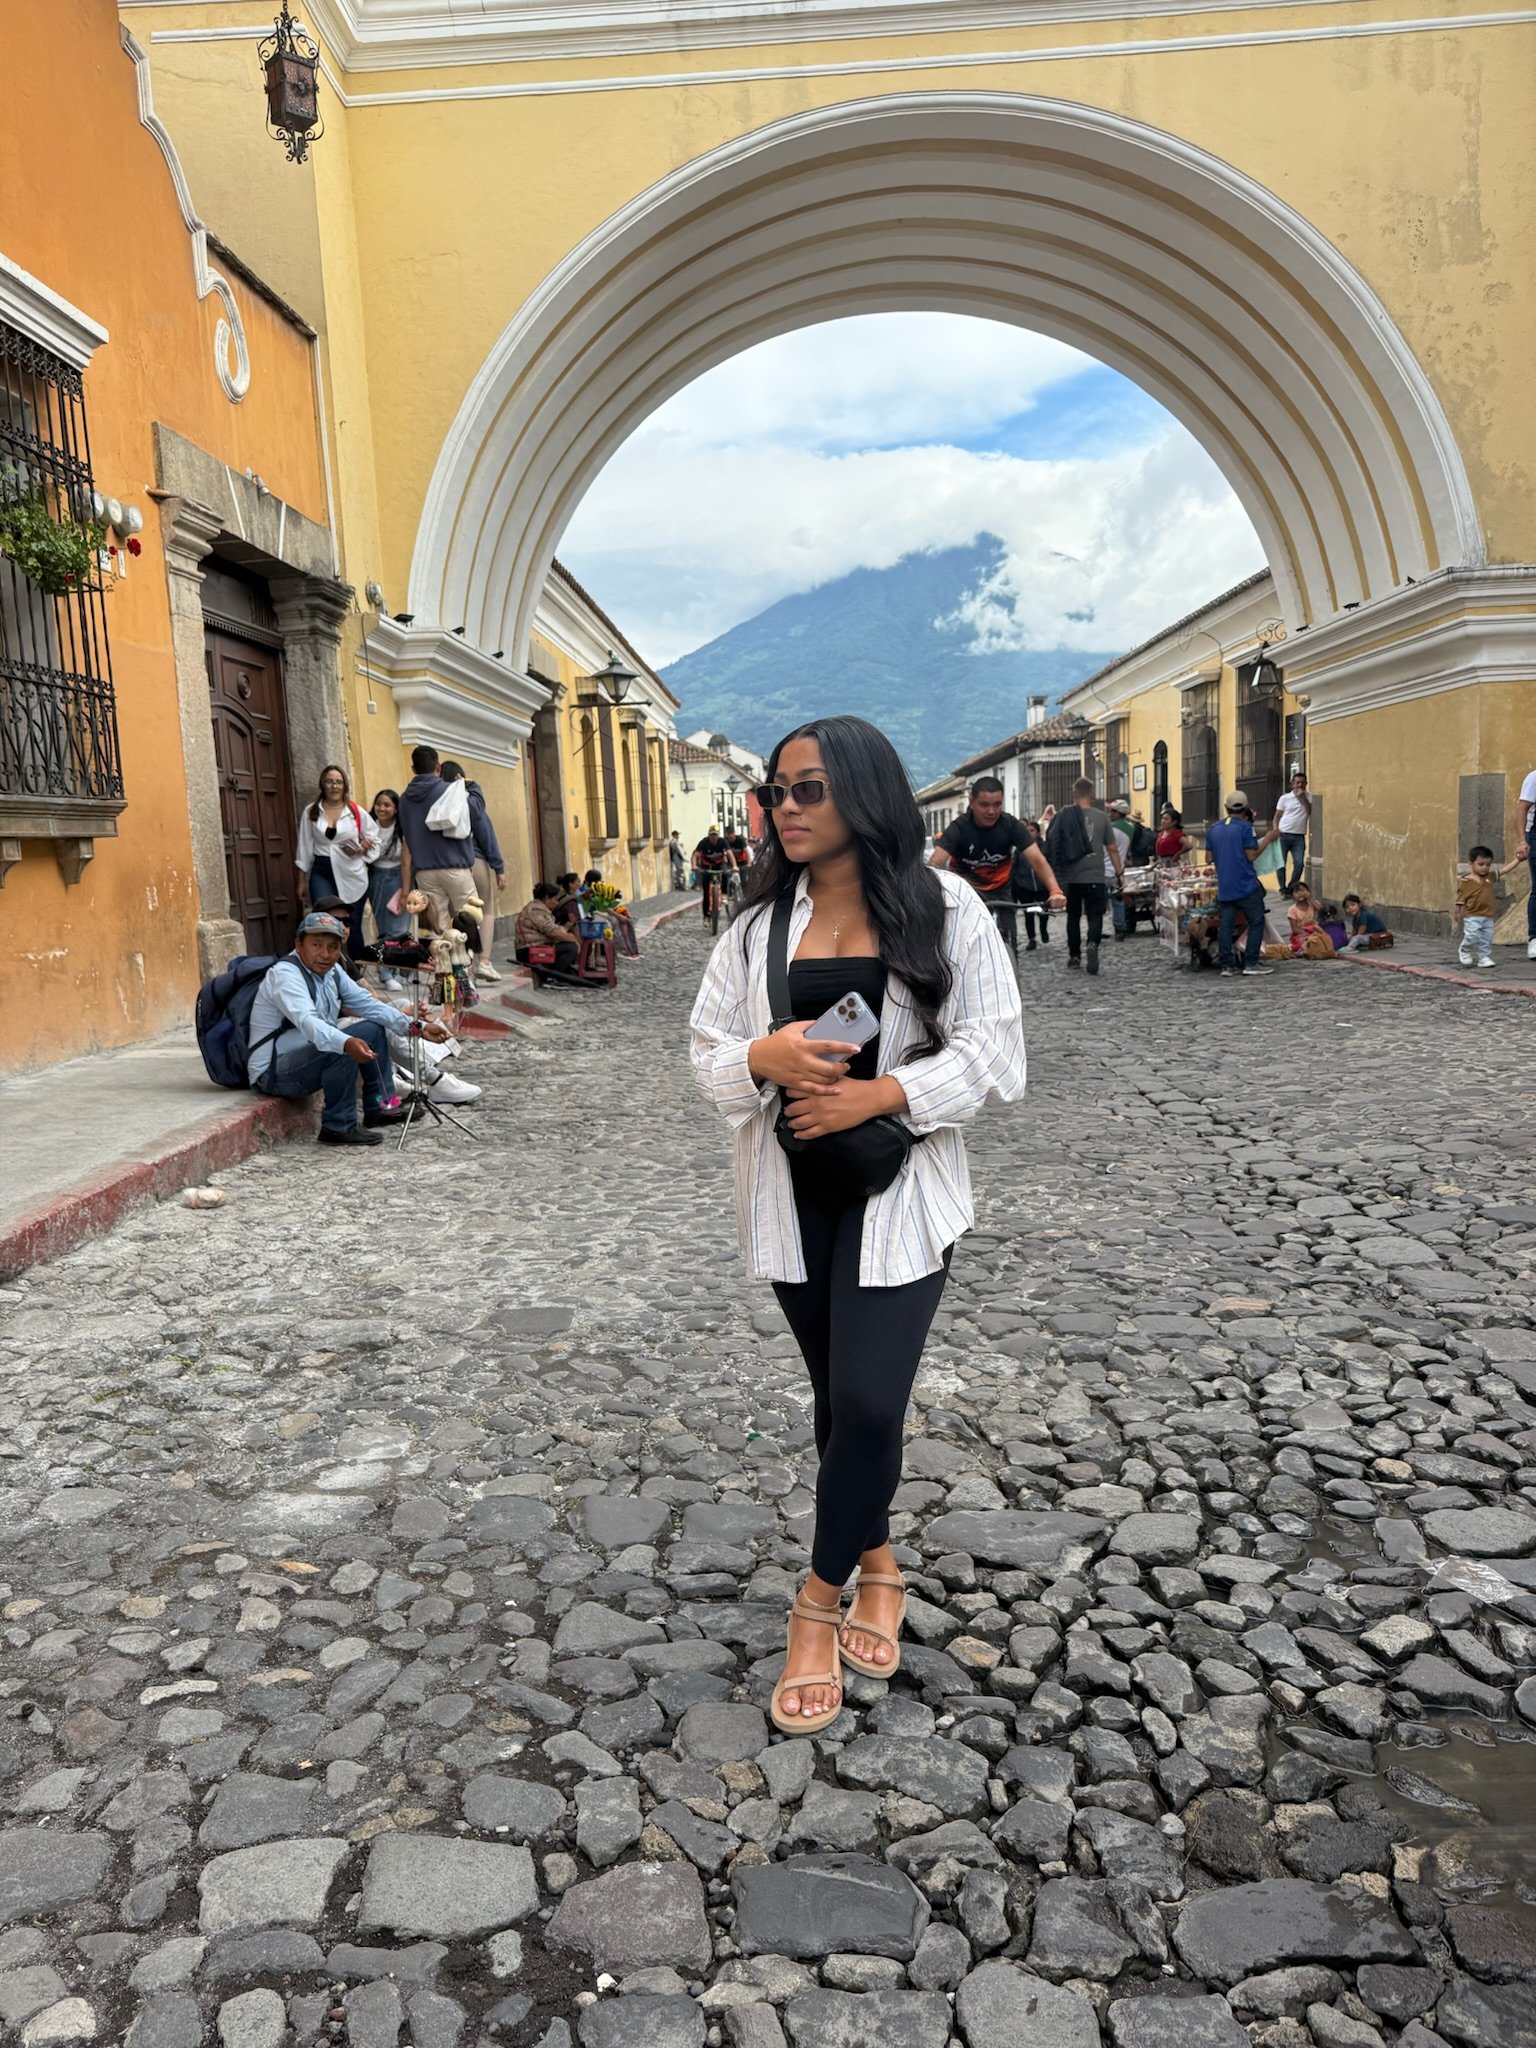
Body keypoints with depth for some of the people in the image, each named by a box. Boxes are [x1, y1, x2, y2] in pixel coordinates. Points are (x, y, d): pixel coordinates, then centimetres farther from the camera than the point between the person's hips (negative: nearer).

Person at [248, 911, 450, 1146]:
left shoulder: (332, 972, 5)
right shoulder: (285, 974, -22)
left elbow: (368, 1004, 3)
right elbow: (307, 1021, -40)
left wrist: (417, 1027, -8)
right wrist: (346, 1043, -58)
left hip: (306, 1056, 9)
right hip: (273, 1073, -9)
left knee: (373, 1029, 9)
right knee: (346, 1048, -30)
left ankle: (379, 1106, 12)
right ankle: (339, 1127, -19)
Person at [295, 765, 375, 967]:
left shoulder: (357, 813, 3)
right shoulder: (311, 813, 5)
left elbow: (374, 839, 11)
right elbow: (305, 847, 7)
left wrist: (360, 850, -10)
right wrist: (302, 881, 7)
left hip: (352, 874, 0)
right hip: (322, 873, 0)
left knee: (352, 927, 7)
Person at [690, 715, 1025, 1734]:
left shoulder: (945, 912, -6)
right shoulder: (761, 923, 5)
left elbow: (990, 1049, -8)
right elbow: (710, 1054, 4)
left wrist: (879, 1094, -20)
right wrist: (768, 1058, -18)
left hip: (898, 1193, -4)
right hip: (793, 1192, 4)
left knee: (867, 1402, -9)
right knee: (839, 1394, 15)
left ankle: (822, 1597, 13)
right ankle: (876, 1560, 38)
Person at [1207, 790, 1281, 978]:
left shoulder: (1213, 829, 8)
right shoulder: (1245, 827, -9)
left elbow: (1209, 856, 12)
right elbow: (1252, 855, -11)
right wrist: (1268, 839, -2)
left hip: (1224, 886, 6)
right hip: (1246, 885, -5)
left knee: (1226, 924, 5)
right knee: (1256, 922, 3)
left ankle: (1227, 965, 4)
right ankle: (1250, 963, -1)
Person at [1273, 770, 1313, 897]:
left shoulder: (1308, 798, 6)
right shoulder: (1285, 798, 5)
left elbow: (1310, 812, -8)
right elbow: (1277, 817, 7)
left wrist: (1303, 797, -12)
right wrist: (1275, 830, -10)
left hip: (1299, 837, 0)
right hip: (1283, 835, 0)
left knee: (1299, 863, -10)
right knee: (1281, 863, 1)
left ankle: (1291, 889, 5)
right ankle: (1283, 890, 12)